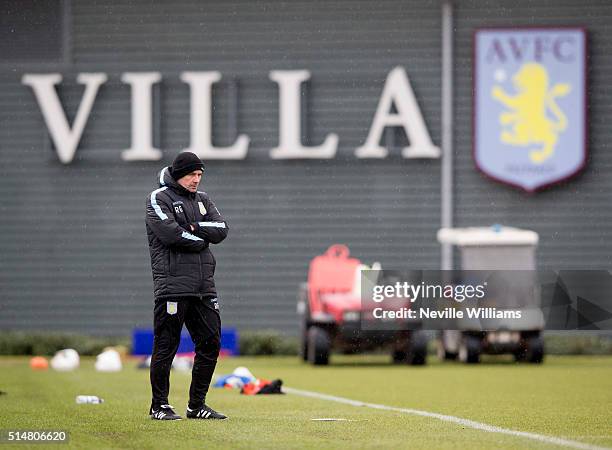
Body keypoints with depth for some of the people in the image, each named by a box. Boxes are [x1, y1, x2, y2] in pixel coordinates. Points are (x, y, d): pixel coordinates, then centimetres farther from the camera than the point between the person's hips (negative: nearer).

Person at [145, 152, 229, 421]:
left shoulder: (202, 200, 19)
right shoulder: (158, 199, -1)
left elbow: (221, 230, 4)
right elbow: (170, 233, -17)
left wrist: (193, 228, -9)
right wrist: (201, 240, -4)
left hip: (203, 287, 7)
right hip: (173, 284, -7)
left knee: (210, 343, 5)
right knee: (166, 346, -5)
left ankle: (197, 405, 13)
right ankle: (159, 406, 3)